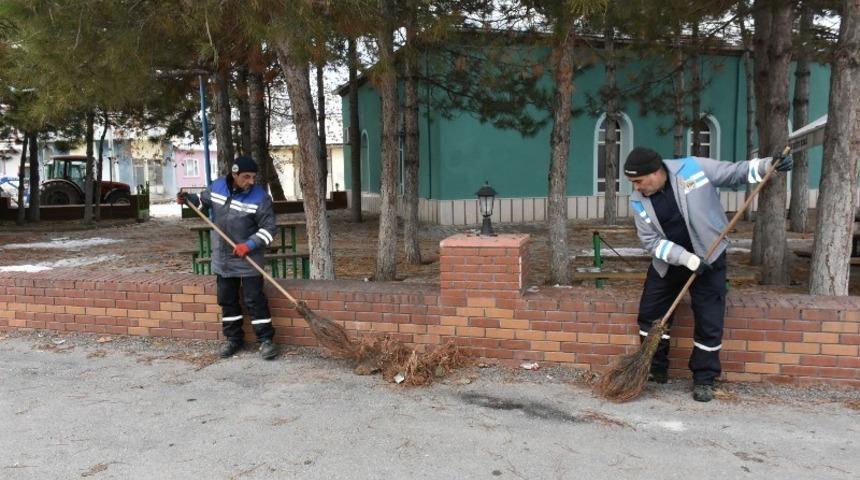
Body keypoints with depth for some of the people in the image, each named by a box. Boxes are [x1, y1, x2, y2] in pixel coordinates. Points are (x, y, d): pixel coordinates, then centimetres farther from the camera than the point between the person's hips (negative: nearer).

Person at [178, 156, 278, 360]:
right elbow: (203, 200, 20)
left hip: (249, 261, -5)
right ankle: (233, 339, 25)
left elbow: (268, 228, -14)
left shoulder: (260, 197, -15)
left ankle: (266, 340, 7)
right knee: (227, 300, 12)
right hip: (223, 259, 5)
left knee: (255, 299, -3)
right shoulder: (217, 187, -1)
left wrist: (249, 245, -24)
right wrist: (187, 198, 0)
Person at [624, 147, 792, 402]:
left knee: (709, 323, -1)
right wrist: (688, 260, -20)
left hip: (708, 258, -3)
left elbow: (735, 172, -6)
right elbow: (651, 241, -11)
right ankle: (656, 370, 24)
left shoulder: (694, 168, -16)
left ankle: (704, 380, 17)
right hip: (668, 262, 3)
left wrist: (769, 164, -23)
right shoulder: (639, 202, -10)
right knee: (650, 314, 6)